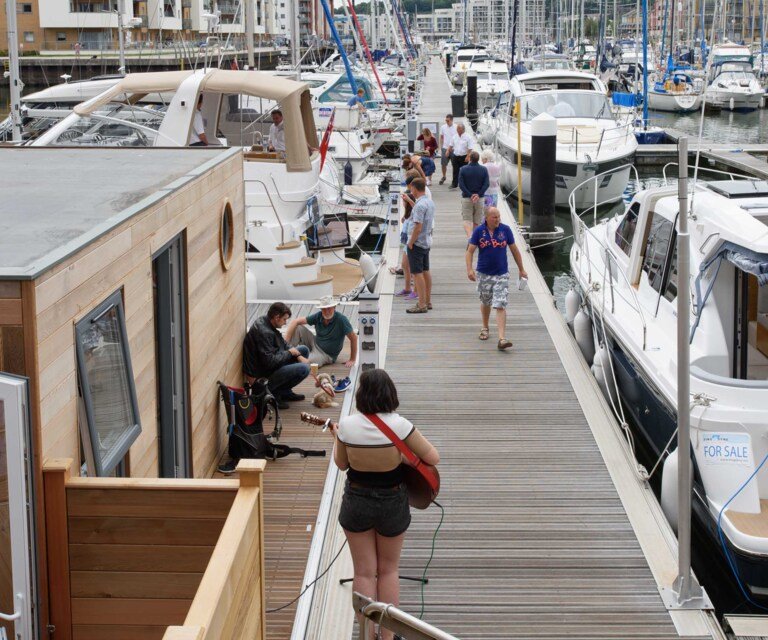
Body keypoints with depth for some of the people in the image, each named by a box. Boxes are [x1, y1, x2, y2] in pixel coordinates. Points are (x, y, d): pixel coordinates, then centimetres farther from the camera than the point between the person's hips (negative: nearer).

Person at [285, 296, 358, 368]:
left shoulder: (341, 319, -22)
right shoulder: (318, 316, -10)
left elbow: (354, 338, -16)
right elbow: (295, 322, -10)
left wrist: (352, 360, -13)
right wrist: (286, 342, -21)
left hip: (326, 354, -5)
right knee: (298, 327, -14)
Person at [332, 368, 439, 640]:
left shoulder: (347, 425, -16)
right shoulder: (399, 425, -20)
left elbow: (341, 464, 1)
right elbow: (433, 458, -13)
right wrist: (410, 445, 6)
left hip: (357, 503, 0)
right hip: (393, 503, 0)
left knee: (364, 572, 13)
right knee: (389, 570, 19)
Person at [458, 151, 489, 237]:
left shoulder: (463, 169, -5)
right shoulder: (484, 169, -1)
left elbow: (461, 184, -12)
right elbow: (487, 184, -9)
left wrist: (470, 195, -12)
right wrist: (478, 194, -11)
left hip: (466, 198, -2)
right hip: (480, 198, 2)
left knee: (467, 220, 1)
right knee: (477, 221, 14)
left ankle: (469, 236, -21)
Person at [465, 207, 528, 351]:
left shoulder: (505, 230, -3)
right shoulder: (479, 231, -5)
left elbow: (514, 250, 6)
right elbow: (470, 251, -4)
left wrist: (521, 270, 11)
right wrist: (469, 269, -19)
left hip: (502, 274, -1)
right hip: (483, 274, 1)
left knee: (500, 306, -10)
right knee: (485, 302, 19)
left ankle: (502, 339, -17)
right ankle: (485, 328, 43)